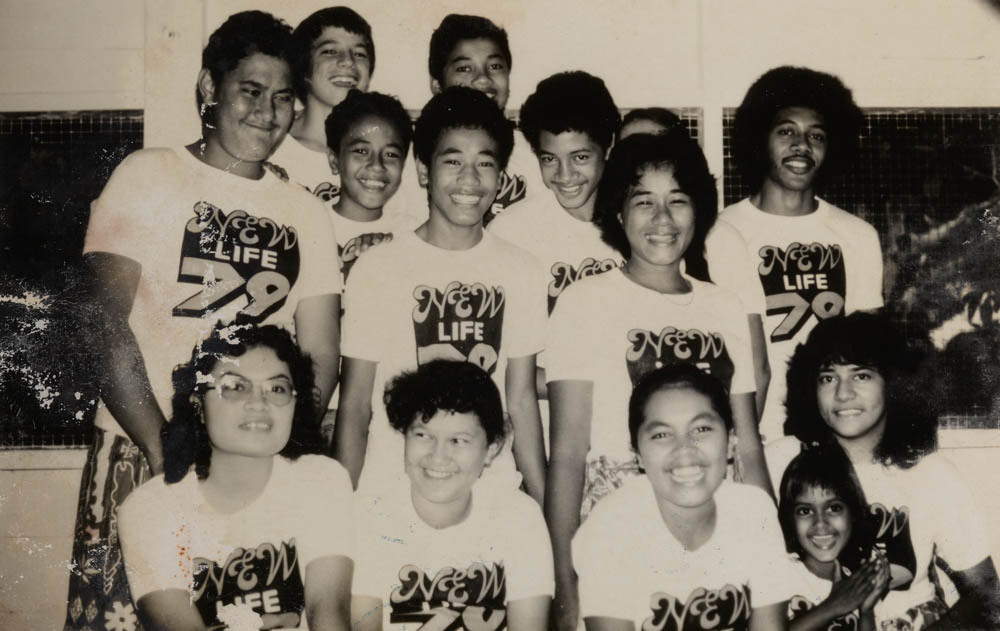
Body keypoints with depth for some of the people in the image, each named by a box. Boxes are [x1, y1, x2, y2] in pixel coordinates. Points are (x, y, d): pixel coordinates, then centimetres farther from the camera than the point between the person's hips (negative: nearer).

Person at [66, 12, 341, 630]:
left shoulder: (307, 214, 12)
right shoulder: (149, 175, 3)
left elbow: (322, 358, 8)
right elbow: (111, 325, -5)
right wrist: (163, 449, -15)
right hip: (139, 453, -2)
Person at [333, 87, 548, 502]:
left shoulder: (522, 272, 3)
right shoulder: (377, 268, -4)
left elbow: (521, 401, 7)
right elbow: (355, 406, -1)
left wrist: (544, 507, 5)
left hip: (495, 497, 2)